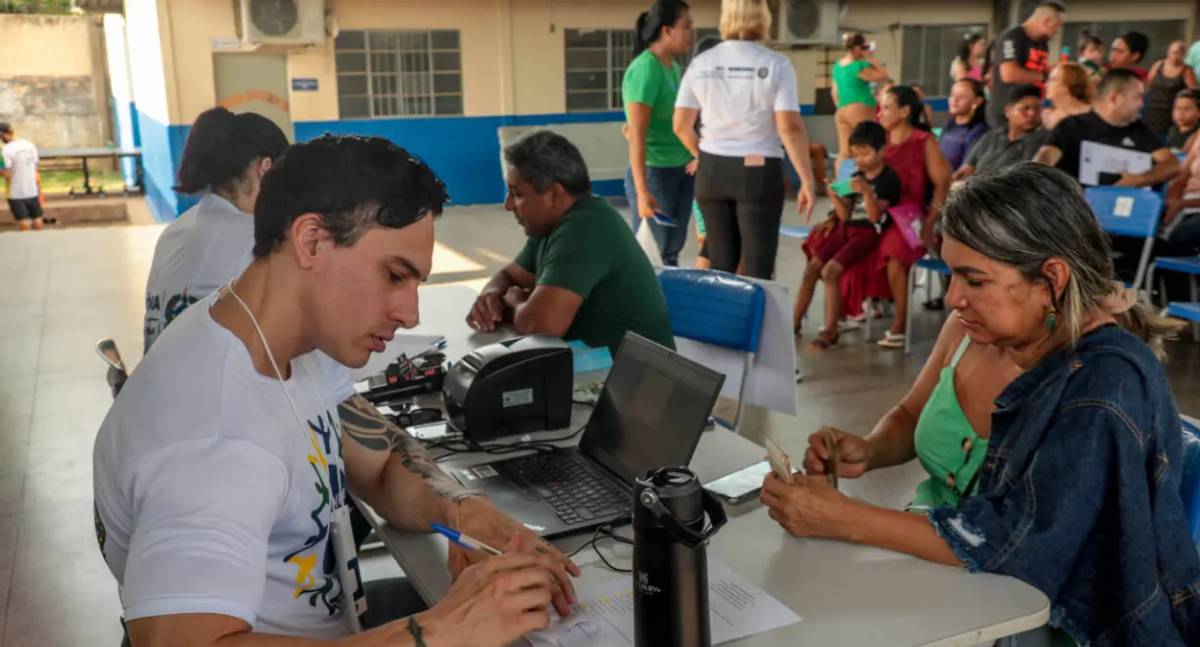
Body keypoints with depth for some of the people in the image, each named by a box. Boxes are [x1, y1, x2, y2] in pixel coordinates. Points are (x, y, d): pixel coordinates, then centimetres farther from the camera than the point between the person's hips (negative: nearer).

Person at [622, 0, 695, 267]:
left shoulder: (673, 67, 8)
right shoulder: (645, 70, -16)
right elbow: (637, 135, -21)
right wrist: (642, 192, -26)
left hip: (682, 171, 8)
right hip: (655, 172, -8)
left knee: (673, 250, 12)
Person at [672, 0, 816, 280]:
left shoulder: (701, 63, 4)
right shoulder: (775, 64, -7)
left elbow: (681, 125, 6)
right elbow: (790, 128, -14)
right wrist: (807, 180, -7)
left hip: (712, 172, 4)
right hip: (758, 173, -4)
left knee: (720, 265, 11)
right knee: (757, 268, 1)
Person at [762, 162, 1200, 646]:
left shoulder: (1106, 382, -24)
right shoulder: (978, 326, -5)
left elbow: (1018, 545, -28)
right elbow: (911, 418, 11)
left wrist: (841, 518, -29)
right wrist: (868, 451, -11)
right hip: (943, 582, 6)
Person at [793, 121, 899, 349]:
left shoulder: (889, 178, -6)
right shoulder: (856, 177, 15)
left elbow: (874, 216, -14)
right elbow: (845, 215, 9)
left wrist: (866, 192, -28)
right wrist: (835, 197, -9)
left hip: (868, 233, -7)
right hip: (846, 229, 7)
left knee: (830, 271, -23)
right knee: (811, 269, -4)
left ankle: (830, 331, -17)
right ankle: (795, 322, 6)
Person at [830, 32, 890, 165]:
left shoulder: (838, 66, 13)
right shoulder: (858, 66, -12)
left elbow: (835, 93, 20)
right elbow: (883, 76, -9)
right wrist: (871, 59, -4)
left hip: (841, 112, 8)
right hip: (860, 110, -8)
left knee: (844, 152, 3)